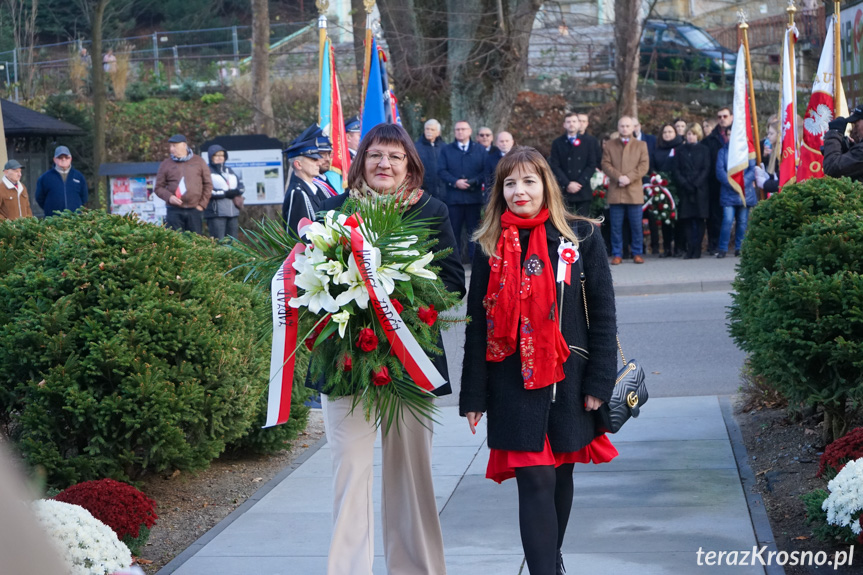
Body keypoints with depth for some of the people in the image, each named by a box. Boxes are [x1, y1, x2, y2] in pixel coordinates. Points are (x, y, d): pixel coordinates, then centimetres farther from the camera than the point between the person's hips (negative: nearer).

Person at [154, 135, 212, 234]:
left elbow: (208, 184, 8)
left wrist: (202, 204, 1)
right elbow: (158, 187, 8)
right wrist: (169, 197, -11)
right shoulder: (166, 164, 6)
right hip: (174, 211, 0)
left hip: (195, 211, 0)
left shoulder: (199, 161, 6)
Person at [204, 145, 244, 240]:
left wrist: (235, 192, -7)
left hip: (233, 212, 7)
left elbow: (241, 186, 16)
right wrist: (225, 193, -11)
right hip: (216, 213, -6)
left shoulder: (230, 171, 20)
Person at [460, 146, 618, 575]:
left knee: (560, 473, 14)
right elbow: (477, 324, 4)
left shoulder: (580, 237, -1)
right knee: (535, 480, -8)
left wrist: (599, 382, -6)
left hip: (567, 379, 1)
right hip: (513, 384, -1)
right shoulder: (490, 247, 3)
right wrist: (473, 395, 0)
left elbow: (602, 314, 0)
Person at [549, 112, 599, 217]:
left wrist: (580, 183, -7)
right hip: (564, 191, 0)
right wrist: (567, 184, -9)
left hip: (583, 191, 0)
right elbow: (555, 166, 3)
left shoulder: (589, 141, 9)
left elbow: (592, 164, 3)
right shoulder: (557, 143, 10)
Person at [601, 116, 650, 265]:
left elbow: (644, 166, 1)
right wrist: (619, 177, -13)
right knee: (616, 226, 0)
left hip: (634, 192, 0)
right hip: (615, 192, 0)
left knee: (636, 225, 1)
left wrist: (629, 178, -13)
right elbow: (606, 164, 2)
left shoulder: (641, 145, 11)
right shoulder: (610, 145, 12)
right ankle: (617, 254, 6)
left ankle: (637, 253, 10)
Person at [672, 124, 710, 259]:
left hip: (700, 189, -1)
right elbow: (676, 170, 6)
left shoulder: (704, 150, 8)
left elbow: (706, 169, 1)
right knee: (687, 220, -3)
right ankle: (690, 249, -1)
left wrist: (695, 184, -11)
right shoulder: (681, 150, 12)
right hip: (684, 190, 1)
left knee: (699, 220, -3)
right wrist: (684, 184, -9)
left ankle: (696, 250, -1)